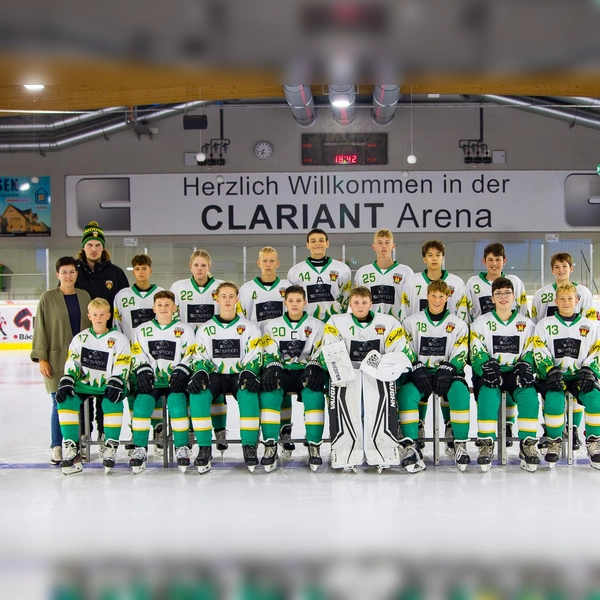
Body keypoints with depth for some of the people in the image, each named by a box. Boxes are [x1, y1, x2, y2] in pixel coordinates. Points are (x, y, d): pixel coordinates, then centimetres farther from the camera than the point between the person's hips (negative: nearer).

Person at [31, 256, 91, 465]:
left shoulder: (84, 296, 9)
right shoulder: (48, 298, -1)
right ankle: (56, 447, 11)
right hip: (57, 360, -3)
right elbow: (40, 329, -2)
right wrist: (42, 358, -7)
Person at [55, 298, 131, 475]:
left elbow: (121, 368, -5)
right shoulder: (80, 338, 12)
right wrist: (66, 383, -10)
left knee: (112, 402, -35)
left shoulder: (119, 339, 2)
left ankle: (111, 447, -22)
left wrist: (115, 385, -22)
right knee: (66, 399, -25)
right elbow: (71, 364, 7)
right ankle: (72, 448, -21)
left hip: (108, 387, -3)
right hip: (84, 386, 3)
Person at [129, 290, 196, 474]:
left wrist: (181, 372, -13)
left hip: (176, 381, -1)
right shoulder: (141, 330, 15)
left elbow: (190, 356, 4)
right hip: (151, 382, 1)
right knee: (142, 403, -27)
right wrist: (143, 371, -9)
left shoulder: (185, 330, 10)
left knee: (177, 403, -30)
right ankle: (140, 448, -16)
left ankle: (182, 448, -19)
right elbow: (137, 356, 10)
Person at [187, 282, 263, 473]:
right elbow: (200, 358, 6)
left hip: (239, 376, -1)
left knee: (248, 394, -37)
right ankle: (204, 448, -25)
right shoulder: (205, 329, 12)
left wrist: (248, 374, -24)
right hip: (215, 376, 2)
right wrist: (200, 373, -17)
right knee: (197, 394, -32)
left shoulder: (250, 328, 7)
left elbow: (254, 357, -2)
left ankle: (249, 447, -29)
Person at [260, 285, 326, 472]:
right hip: (281, 373, 1)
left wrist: (314, 369, -20)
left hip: (305, 373, -1)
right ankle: (270, 446, -30)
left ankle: (314, 446, -28)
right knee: (269, 390, -33)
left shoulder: (317, 326, 9)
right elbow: (269, 354, 4)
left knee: (314, 392, -35)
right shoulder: (272, 326, 13)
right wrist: (272, 368, -18)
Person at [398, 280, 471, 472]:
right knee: (406, 392, -32)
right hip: (418, 372, 0)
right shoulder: (411, 322, 8)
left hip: (447, 374, 0)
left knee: (460, 391, -32)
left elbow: (460, 357, 2)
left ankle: (459, 443, -22)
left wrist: (447, 370, -18)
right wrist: (417, 370, -16)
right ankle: (410, 445, -30)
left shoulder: (458, 324, 9)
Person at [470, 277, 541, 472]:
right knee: (488, 395, -33)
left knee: (529, 395, -30)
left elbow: (531, 352, 6)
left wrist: (525, 368, -15)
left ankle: (528, 444, -21)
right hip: (489, 374, -1)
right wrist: (487, 368, -21)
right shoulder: (480, 323, 7)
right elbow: (476, 353, -2)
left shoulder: (527, 324, 12)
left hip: (515, 374, 1)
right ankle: (486, 444, -25)